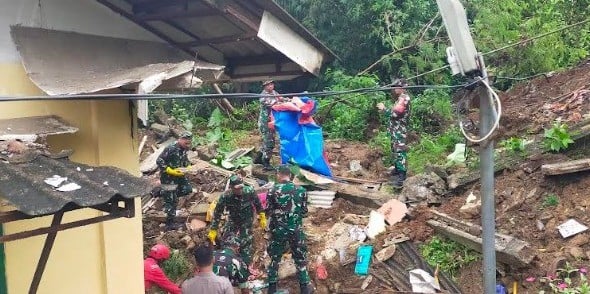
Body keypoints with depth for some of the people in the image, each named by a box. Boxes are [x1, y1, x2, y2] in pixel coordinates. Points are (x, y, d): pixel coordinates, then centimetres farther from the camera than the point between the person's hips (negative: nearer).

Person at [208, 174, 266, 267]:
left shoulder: (249, 191, -28)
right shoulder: (225, 196, -28)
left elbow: (258, 204, -8)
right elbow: (217, 213, -17)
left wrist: (262, 217, 1)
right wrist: (213, 230, -13)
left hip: (247, 220, -1)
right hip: (233, 219, 1)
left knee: (245, 243, -7)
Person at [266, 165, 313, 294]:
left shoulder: (272, 190, -11)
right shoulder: (301, 190, -7)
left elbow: (268, 211, -5)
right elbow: (304, 212, 0)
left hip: (278, 229, -1)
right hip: (296, 229, 1)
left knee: (275, 257, 16)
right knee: (300, 258, 14)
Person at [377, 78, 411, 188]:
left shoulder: (404, 98, -14)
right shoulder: (400, 99, 19)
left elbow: (395, 113, -21)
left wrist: (384, 108, -10)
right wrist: (384, 110, 8)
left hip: (399, 131, -11)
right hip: (395, 131, 11)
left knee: (400, 152, -12)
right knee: (395, 151, 18)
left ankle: (402, 177, -14)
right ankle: (397, 170, 30)